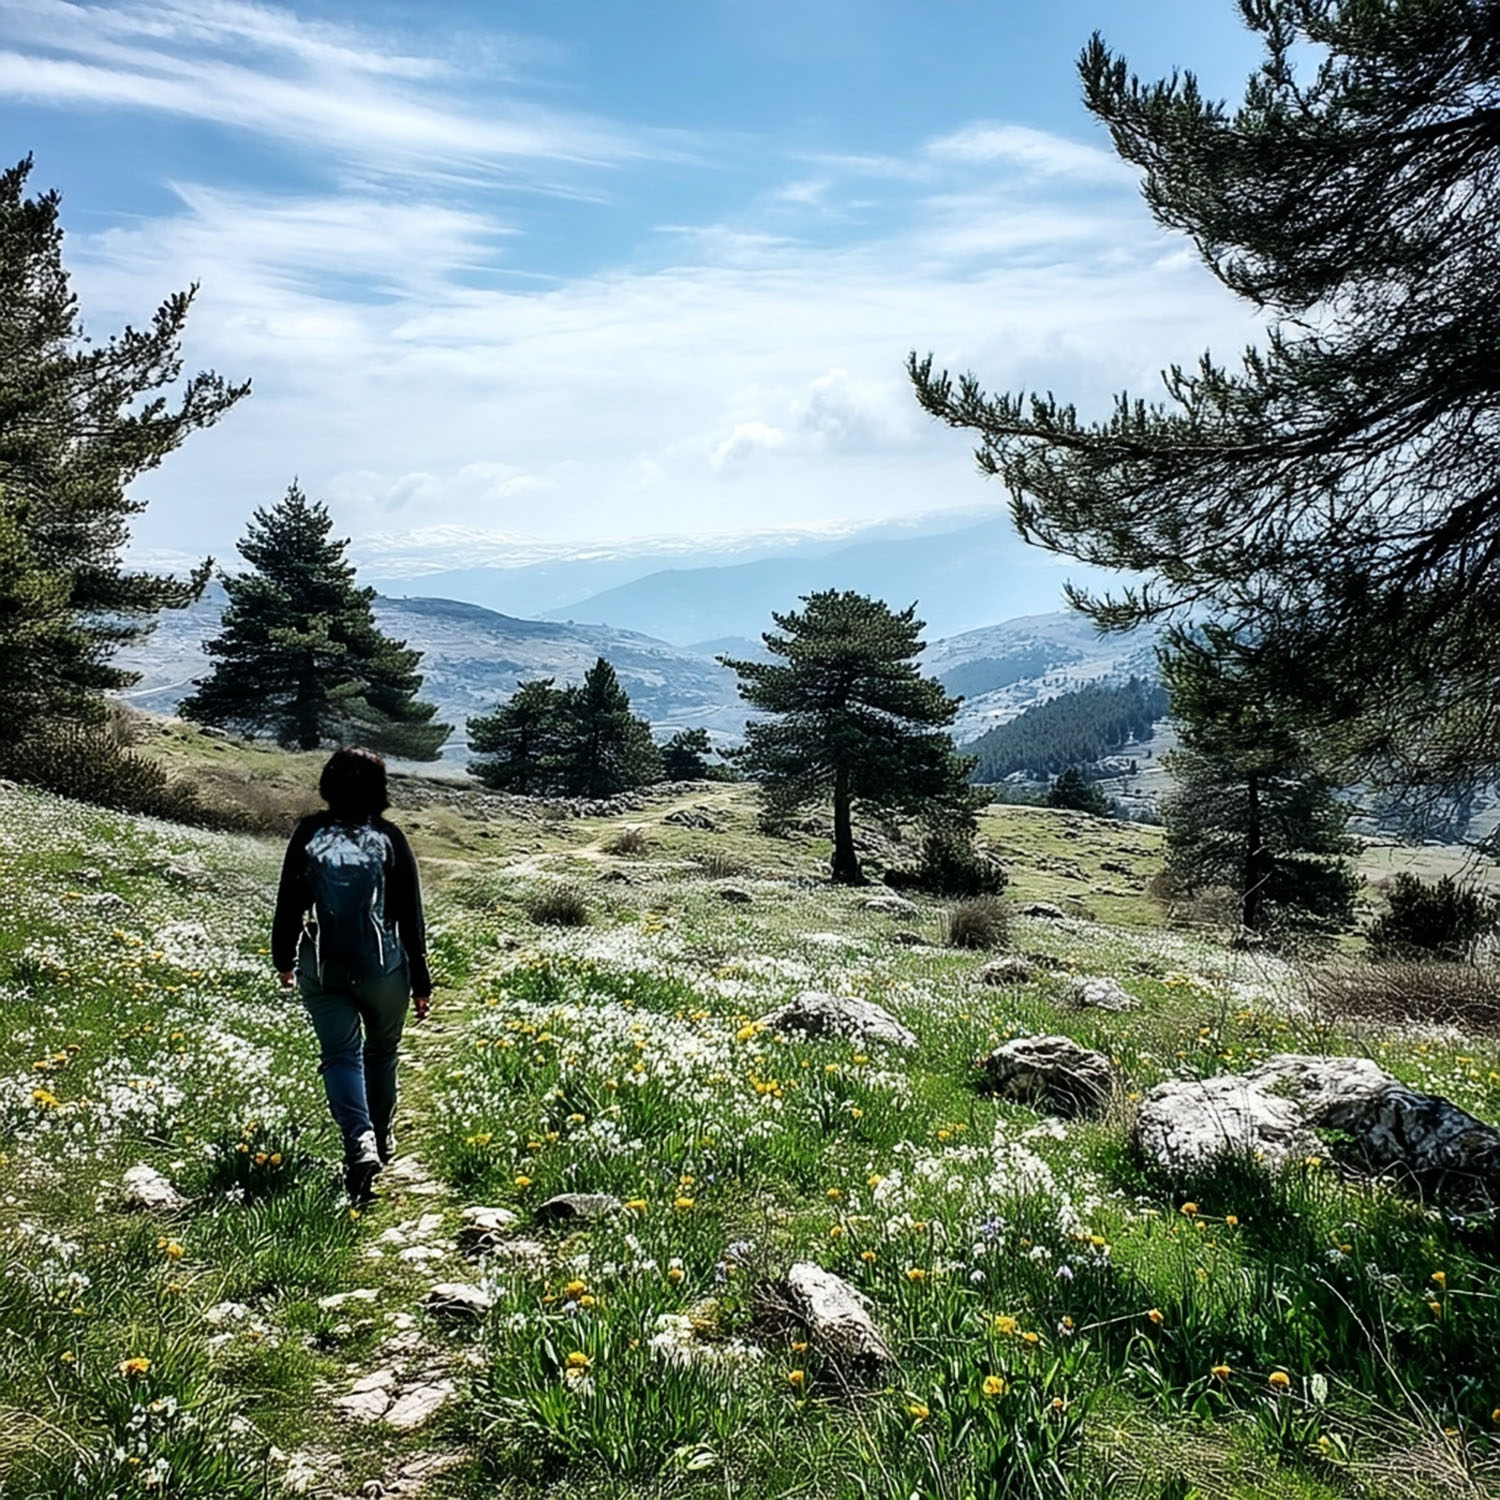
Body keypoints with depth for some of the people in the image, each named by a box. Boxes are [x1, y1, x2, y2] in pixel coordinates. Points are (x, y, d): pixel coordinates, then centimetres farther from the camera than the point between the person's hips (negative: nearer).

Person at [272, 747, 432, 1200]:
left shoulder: (309, 834, -5)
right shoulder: (389, 838, -7)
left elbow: (289, 904, 1)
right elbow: (411, 915, -4)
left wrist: (284, 958, 17)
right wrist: (421, 982, 3)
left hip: (322, 970, 0)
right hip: (383, 969, 0)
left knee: (341, 1055, 3)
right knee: (381, 1051, 19)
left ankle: (360, 1141, -19)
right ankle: (382, 1139, 35)